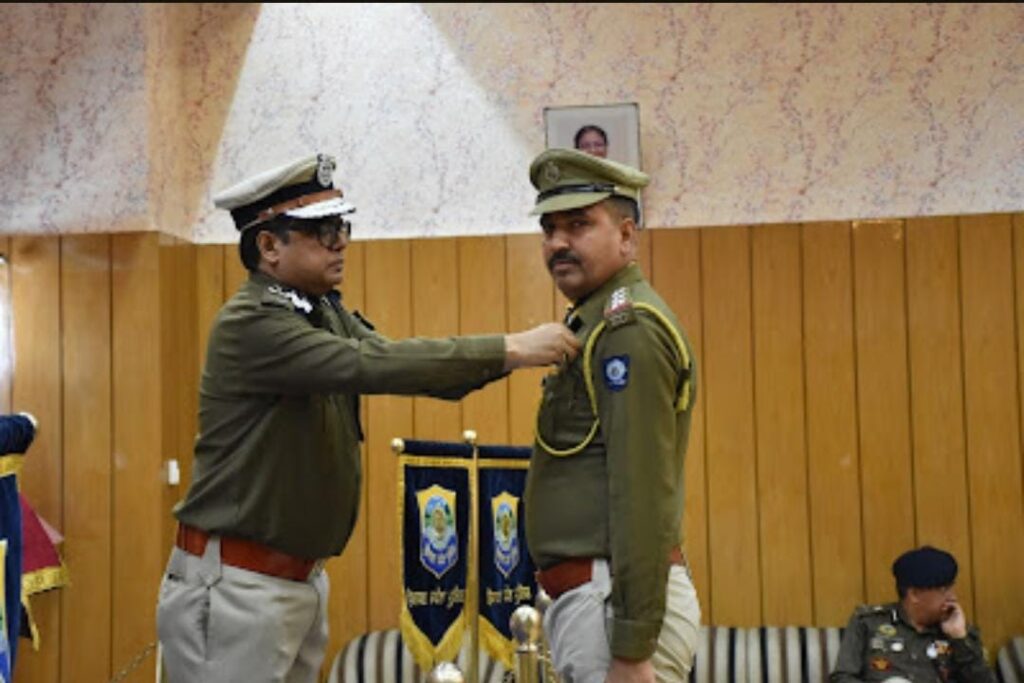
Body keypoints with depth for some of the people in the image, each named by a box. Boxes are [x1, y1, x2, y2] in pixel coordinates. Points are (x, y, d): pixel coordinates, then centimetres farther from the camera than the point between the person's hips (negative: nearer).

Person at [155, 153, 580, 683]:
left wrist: (508, 355, -14)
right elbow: (373, 365, -27)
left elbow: (408, 367, 0)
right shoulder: (249, 324, -18)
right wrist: (508, 349, -25)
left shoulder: (326, 314, 8)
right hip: (234, 585, -8)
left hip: (304, 579, 8)